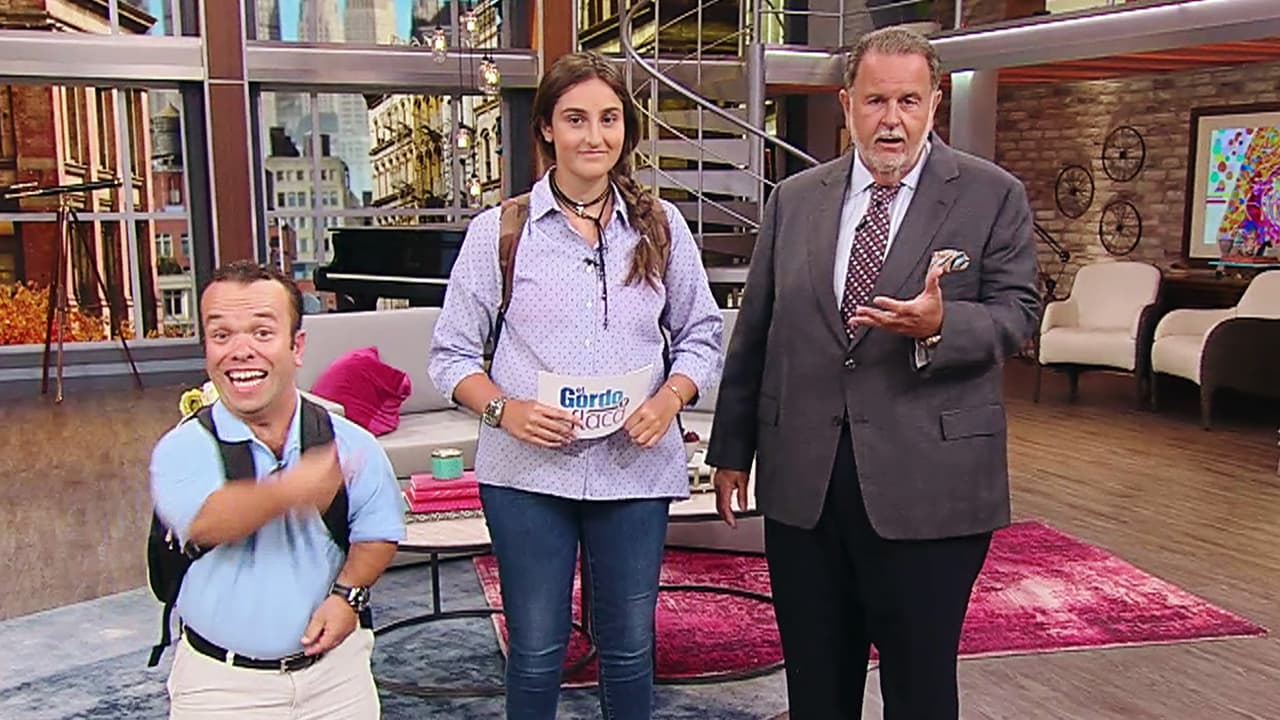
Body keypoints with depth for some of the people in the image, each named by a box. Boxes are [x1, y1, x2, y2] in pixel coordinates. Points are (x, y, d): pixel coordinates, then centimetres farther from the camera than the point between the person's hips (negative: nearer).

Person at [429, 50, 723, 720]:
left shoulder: (660, 226, 6)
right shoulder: (498, 229, 0)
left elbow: (701, 334, 11)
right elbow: (452, 353, 3)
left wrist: (669, 399, -8)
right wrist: (502, 409, -16)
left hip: (634, 466, 2)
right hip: (527, 470, -1)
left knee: (629, 647, 13)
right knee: (536, 651, 8)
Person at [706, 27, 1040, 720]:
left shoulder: (993, 196, 1)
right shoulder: (794, 199, 9)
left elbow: (1016, 312, -2)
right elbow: (752, 331, 11)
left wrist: (940, 325, -24)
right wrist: (731, 447, 12)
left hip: (928, 482, -2)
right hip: (801, 481, 3)